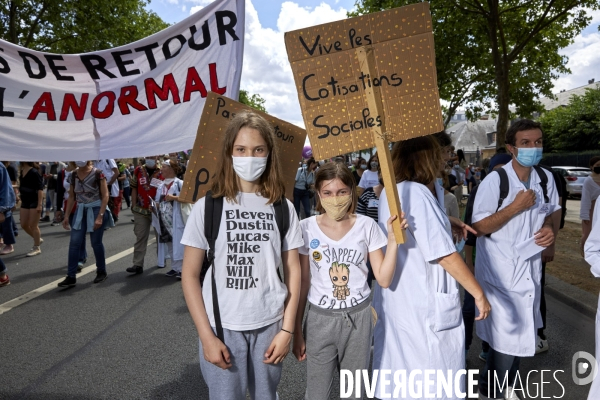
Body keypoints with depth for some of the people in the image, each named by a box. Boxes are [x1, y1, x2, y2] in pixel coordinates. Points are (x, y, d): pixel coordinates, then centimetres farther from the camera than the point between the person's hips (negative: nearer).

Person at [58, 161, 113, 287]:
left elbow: (105, 196, -12)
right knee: (74, 242, -1)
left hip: (96, 210, -5)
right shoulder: (73, 175, 5)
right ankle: (71, 277, 6)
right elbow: (71, 197, 12)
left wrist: (100, 216, -18)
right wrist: (66, 216, 8)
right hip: (80, 211, 5)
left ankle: (101, 272, 23)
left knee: (96, 243, 4)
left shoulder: (97, 174, -10)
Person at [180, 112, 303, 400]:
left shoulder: (282, 207, -1)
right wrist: (206, 336, -8)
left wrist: (287, 329, -3)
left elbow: (293, 270, 2)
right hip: (222, 327, -1)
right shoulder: (208, 206, -6)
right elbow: (189, 274, -4)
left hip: (270, 325, 2)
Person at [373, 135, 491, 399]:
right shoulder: (417, 194, -21)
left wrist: (446, 221, 11)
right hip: (423, 301, -8)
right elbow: (444, 255, -22)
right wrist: (479, 294, -13)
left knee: (398, 362, 21)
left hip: (393, 295, 8)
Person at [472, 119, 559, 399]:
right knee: (505, 335, -2)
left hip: (530, 268, 7)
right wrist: (515, 207, -24)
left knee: (523, 334, 19)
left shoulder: (546, 179, 1)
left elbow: (548, 213, 17)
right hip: (499, 272, -6)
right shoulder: (494, 181, -18)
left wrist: (549, 229, -6)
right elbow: (478, 227, -17)